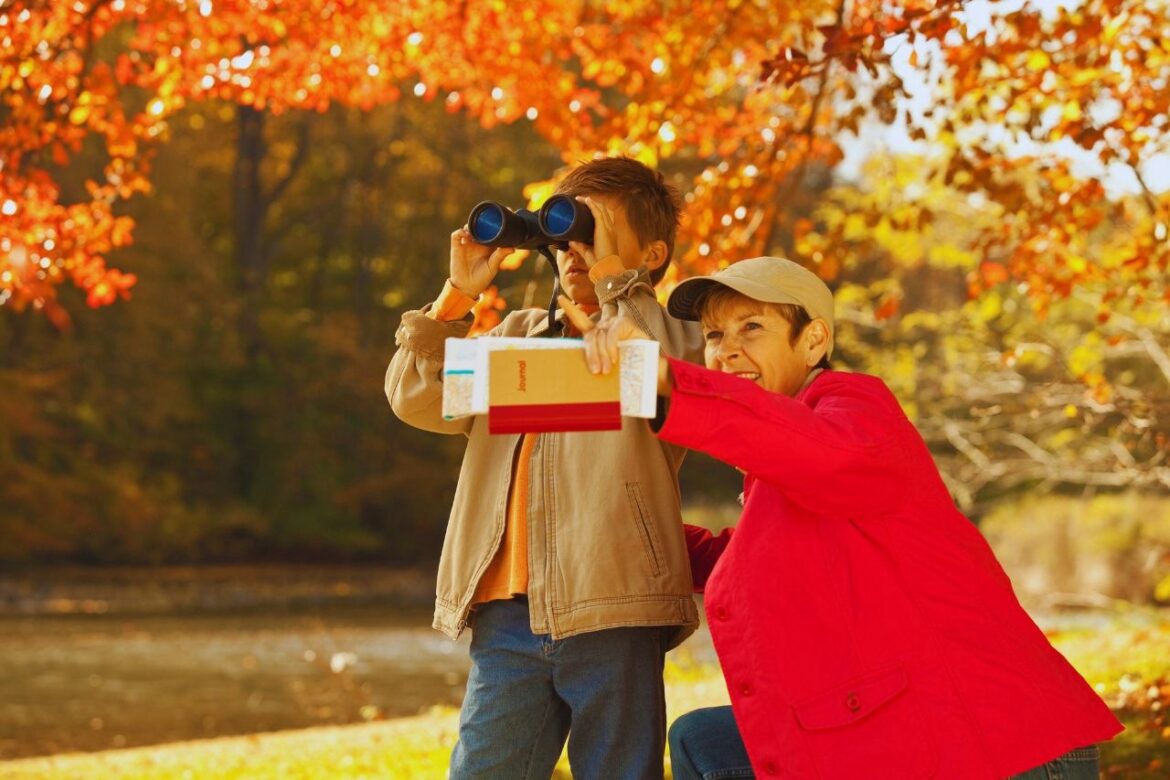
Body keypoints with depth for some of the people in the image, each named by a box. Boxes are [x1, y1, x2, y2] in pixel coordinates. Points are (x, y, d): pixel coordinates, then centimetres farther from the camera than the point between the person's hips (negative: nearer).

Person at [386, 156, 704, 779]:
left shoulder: (670, 337, 9)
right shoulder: (516, 336, 22)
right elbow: (416, 400, 12)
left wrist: (612, 272, -7)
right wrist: (459, 293, 6)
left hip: (612, 616, -4)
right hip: (508, 612, 4)